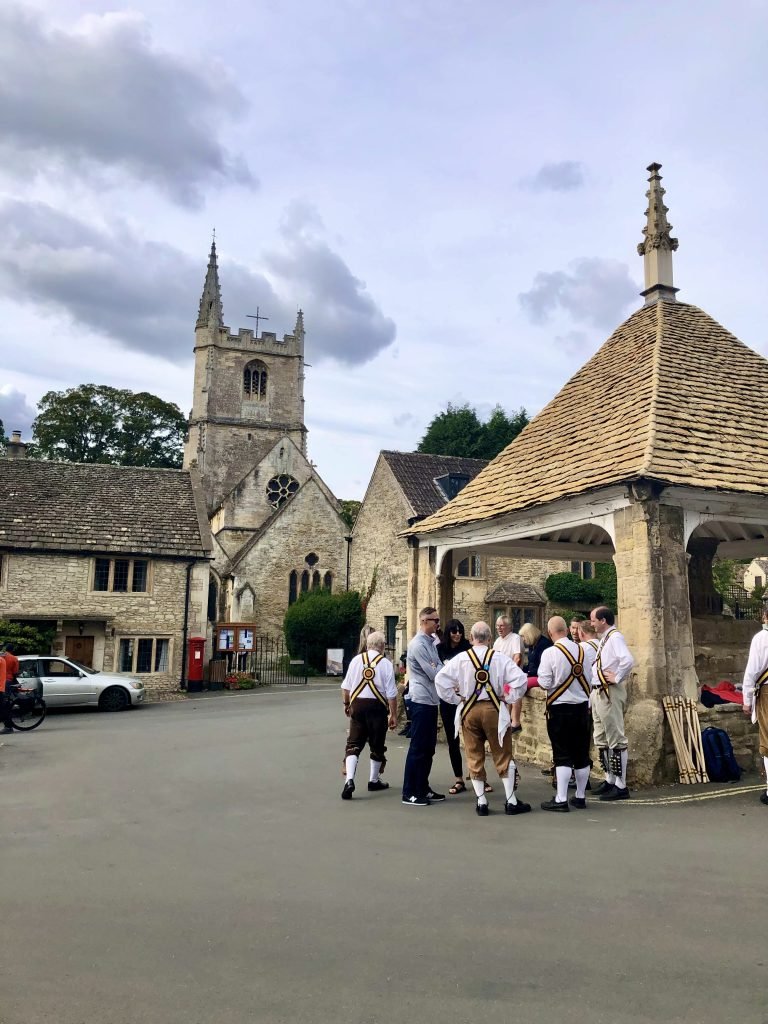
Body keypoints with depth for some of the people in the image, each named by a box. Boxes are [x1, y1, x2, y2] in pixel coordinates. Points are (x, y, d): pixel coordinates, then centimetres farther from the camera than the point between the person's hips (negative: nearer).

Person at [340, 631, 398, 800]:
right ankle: (374, 781, 28)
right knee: (377, 746, 15)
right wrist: (393, 715, 2)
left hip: (357, 704, 2)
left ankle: (349, 780, -10)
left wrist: (346, 704, 23)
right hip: (377, 706, -2)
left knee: (354, 744, 7)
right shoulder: (386, 663, -6)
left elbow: (346, 686, 7)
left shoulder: (356, 659, 3)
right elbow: (391, 693, -6)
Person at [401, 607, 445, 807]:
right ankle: (409, 793, 6)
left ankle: (423, 789, 25)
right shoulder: (418, 645, -16)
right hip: (421, 701, -9)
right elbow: (434, 673, -19)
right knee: (418, 747, -2)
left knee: (428, 747, 15)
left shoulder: (431, 642, 13)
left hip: (431, 700, 9)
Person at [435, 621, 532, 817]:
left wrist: (456, 699, 0)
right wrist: (508, 699, 1)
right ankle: (511, 801, 15)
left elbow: (440, 680, -10)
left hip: (469, 711, 1)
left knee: (475, 758, 12)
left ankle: (481, 802, 15)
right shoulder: (500, 658, -7)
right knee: (503, 756, 11)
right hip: (493, 709, -1)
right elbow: (520, 679, -12)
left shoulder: (460, 659, -6)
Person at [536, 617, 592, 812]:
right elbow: (588, 681, 7)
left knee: (562, 755, 1)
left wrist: (537, 680, 6)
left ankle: (561, 799, 2)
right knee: (582, 754, 12)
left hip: (559, 708, -5)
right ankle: (580, 797, 22)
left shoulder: (550, 653, -14)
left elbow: (545, 684, -15)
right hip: (582, 707, 5)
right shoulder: (581, 650, 2)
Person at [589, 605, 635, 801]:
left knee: (616, 740, -4)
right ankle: (609, 779, 29)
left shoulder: (615, 638, -16)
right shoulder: (602, 640, 13)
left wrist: (617, 678, -20)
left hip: (610, 694, -10)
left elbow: (628, 660, -32)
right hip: (597, 692, 10)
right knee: (601, 740, 17)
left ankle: (620, 786, 2)